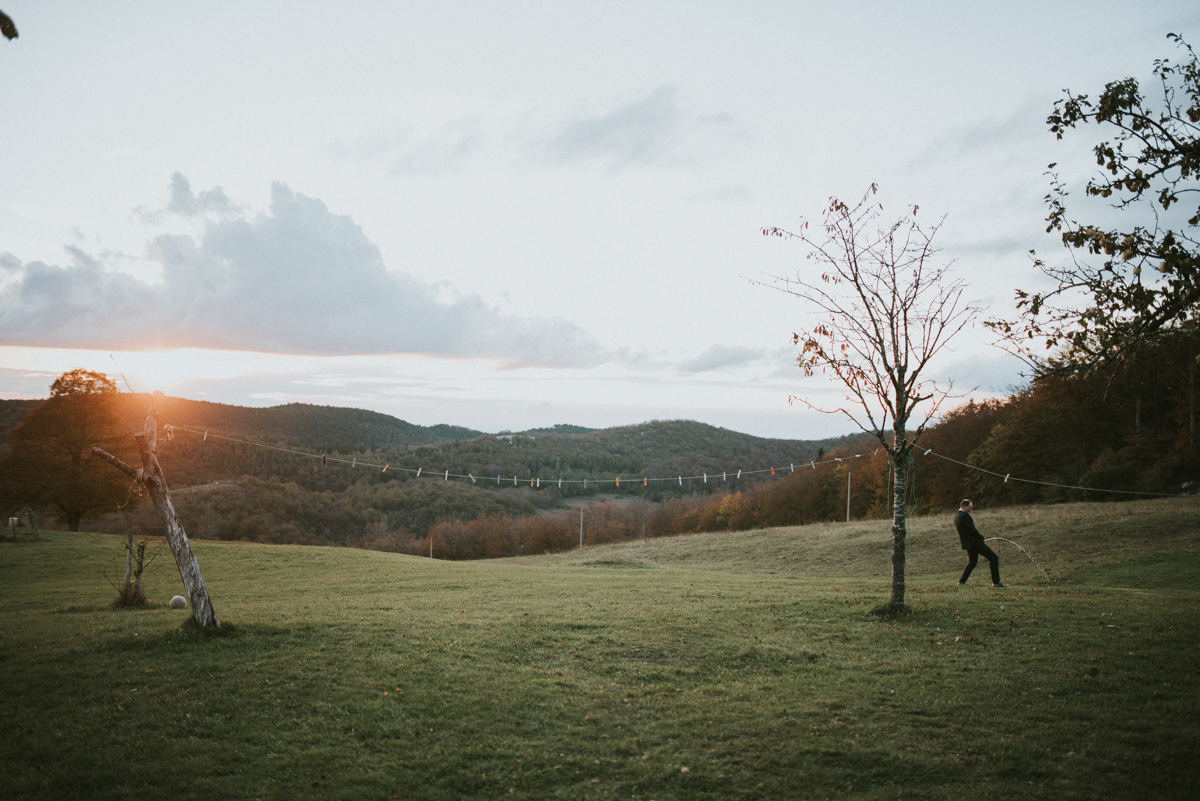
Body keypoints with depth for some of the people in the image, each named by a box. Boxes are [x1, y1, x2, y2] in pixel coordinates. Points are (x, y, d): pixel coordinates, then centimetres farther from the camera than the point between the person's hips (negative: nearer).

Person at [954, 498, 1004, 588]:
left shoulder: (956, 517, 12)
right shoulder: (965, 516, -18)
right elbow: (972, 530, -20)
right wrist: (981, 537, -5)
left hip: (967, 543, 10)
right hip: (974, 542, -10)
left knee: (972, 562, 26)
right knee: (994, 558, -5)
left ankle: (961, 582, 25)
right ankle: (996, 582, -8)